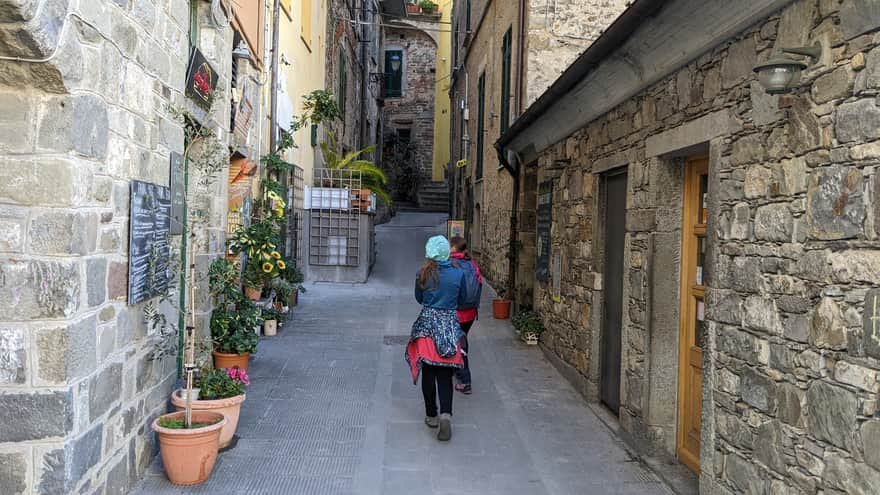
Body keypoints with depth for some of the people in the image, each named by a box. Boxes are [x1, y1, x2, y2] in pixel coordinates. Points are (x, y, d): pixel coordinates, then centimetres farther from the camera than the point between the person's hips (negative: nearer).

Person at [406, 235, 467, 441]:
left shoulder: (423, 275, -6)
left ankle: (431, 415, 17)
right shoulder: (458, 274, -6)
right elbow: (461, 300, 7)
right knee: (445, 374, 5)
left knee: (428, 373, 11)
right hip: (450, 325, 0)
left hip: (427, 324, 0)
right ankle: (446, 413, -13)